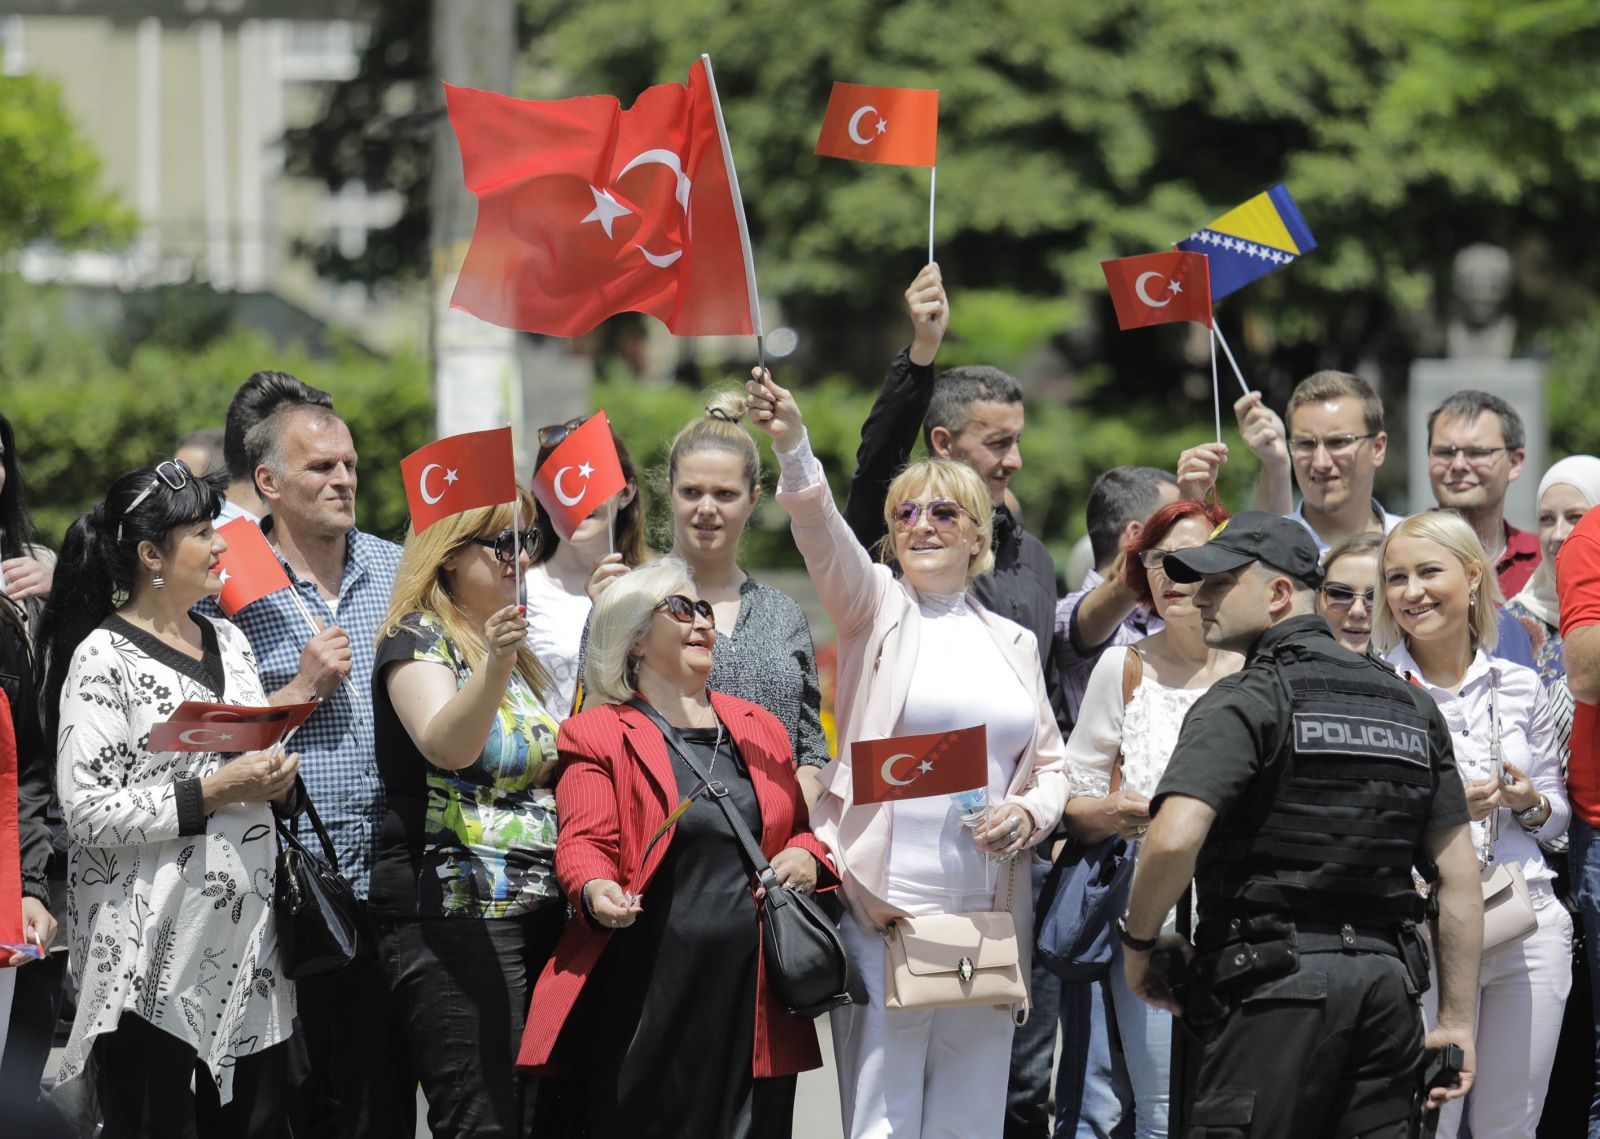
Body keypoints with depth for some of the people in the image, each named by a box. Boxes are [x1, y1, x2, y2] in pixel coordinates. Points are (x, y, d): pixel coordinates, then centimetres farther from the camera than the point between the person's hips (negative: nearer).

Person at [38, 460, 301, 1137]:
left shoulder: (228, 641, 14)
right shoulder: (103, 659, -9)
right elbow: (88, 813, -16)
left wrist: (276, 778, 5)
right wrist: (216, 791, -18)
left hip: (246, 945, 7)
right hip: (152, 954, -7)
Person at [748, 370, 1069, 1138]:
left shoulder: (1012, 642, 17)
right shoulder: (875, 608, 6)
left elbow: (1049, 765, 20)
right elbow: (822, 534, -13)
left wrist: (1030, 813, -2)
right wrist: (792, 449, -30)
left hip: (987, 915, 4)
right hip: (885, 908, -4)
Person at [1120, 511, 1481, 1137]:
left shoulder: (1244, 702, -6)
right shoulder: (1412, 704, 16)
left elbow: (1175, 839, -21)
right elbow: (1460, 874, 14)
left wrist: (1138, 940, -3)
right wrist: (1456, 1020, 16)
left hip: (1275, 982, -6)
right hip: (1387, 982, 6)